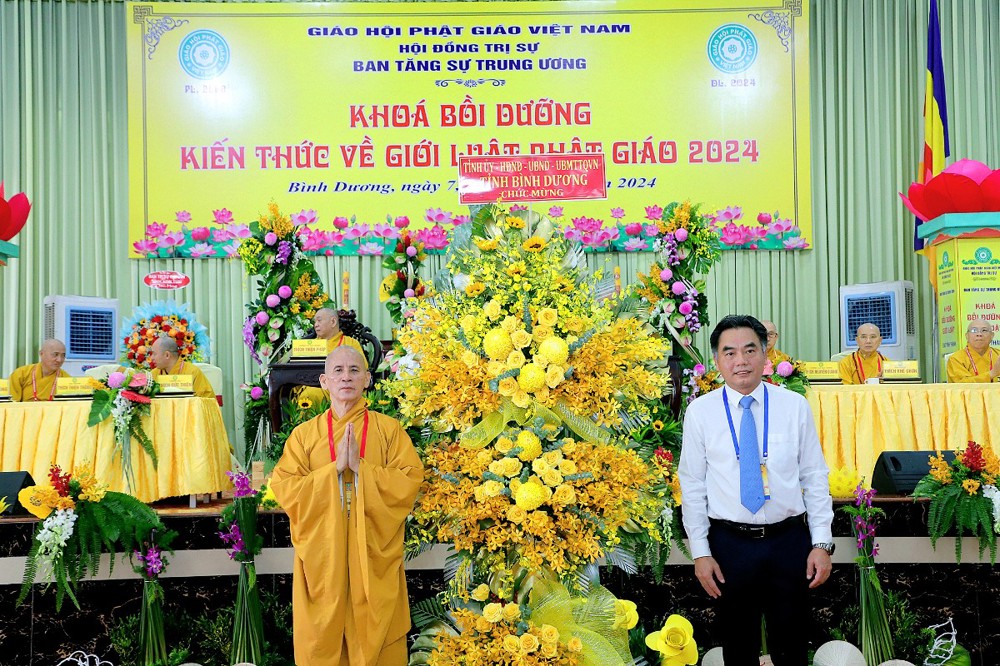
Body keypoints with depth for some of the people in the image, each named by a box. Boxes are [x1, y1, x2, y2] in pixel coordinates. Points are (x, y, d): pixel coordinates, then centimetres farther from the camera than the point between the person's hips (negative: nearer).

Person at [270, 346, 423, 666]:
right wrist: (334, 469, -14)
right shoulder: (304, 434, 6)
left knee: (374, 637, 3)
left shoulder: (389, 429, 3)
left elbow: (410, 482, -6)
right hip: (321, 554, 1)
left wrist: (361, 467, -16)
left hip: (375, 555, 0)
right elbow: (285, 491, -4)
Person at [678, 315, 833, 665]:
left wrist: (822, 543, -3)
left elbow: (815, 478, 2)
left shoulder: (795, 406, -1)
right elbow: (692, 486, 0)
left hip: (789, 541, 1)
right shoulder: (700, 411, -3)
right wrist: (700, 553, -3)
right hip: (730, 543, 0)